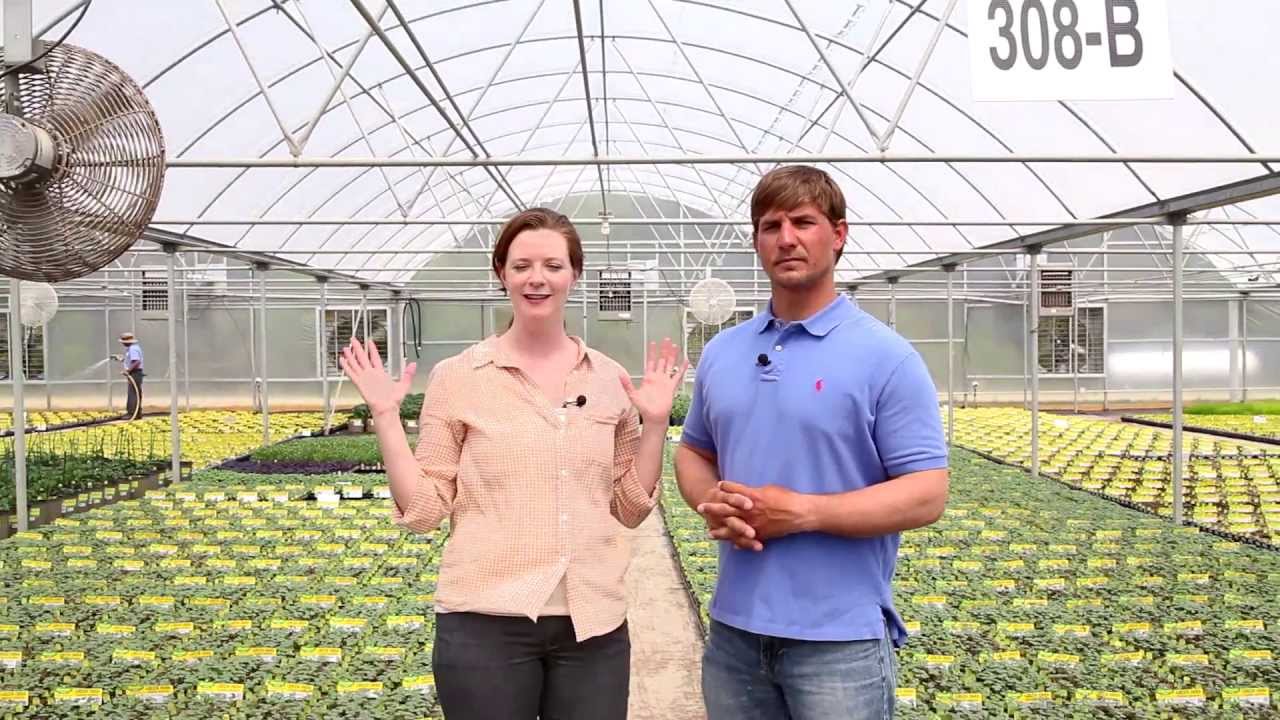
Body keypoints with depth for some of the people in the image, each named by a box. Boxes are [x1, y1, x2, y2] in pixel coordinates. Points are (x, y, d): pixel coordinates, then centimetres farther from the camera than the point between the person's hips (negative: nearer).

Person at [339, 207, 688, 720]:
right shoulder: (457, 376, -2)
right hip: (486, 623, -2)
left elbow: (631, 509, 9)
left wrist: (655, 422, 0)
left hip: (594, 623, 2)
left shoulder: (610, 379, 4)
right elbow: (423, 510, -1)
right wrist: (386, 417, -9)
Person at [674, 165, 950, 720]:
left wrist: (800, 511, -19)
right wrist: (711, 503, -6)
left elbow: (926, 495, -12)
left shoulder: (887, 357, -9)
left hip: (840, 637, -5)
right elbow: (694, 452, 17)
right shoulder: (721, 352, 7)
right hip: (735, 628, 5)